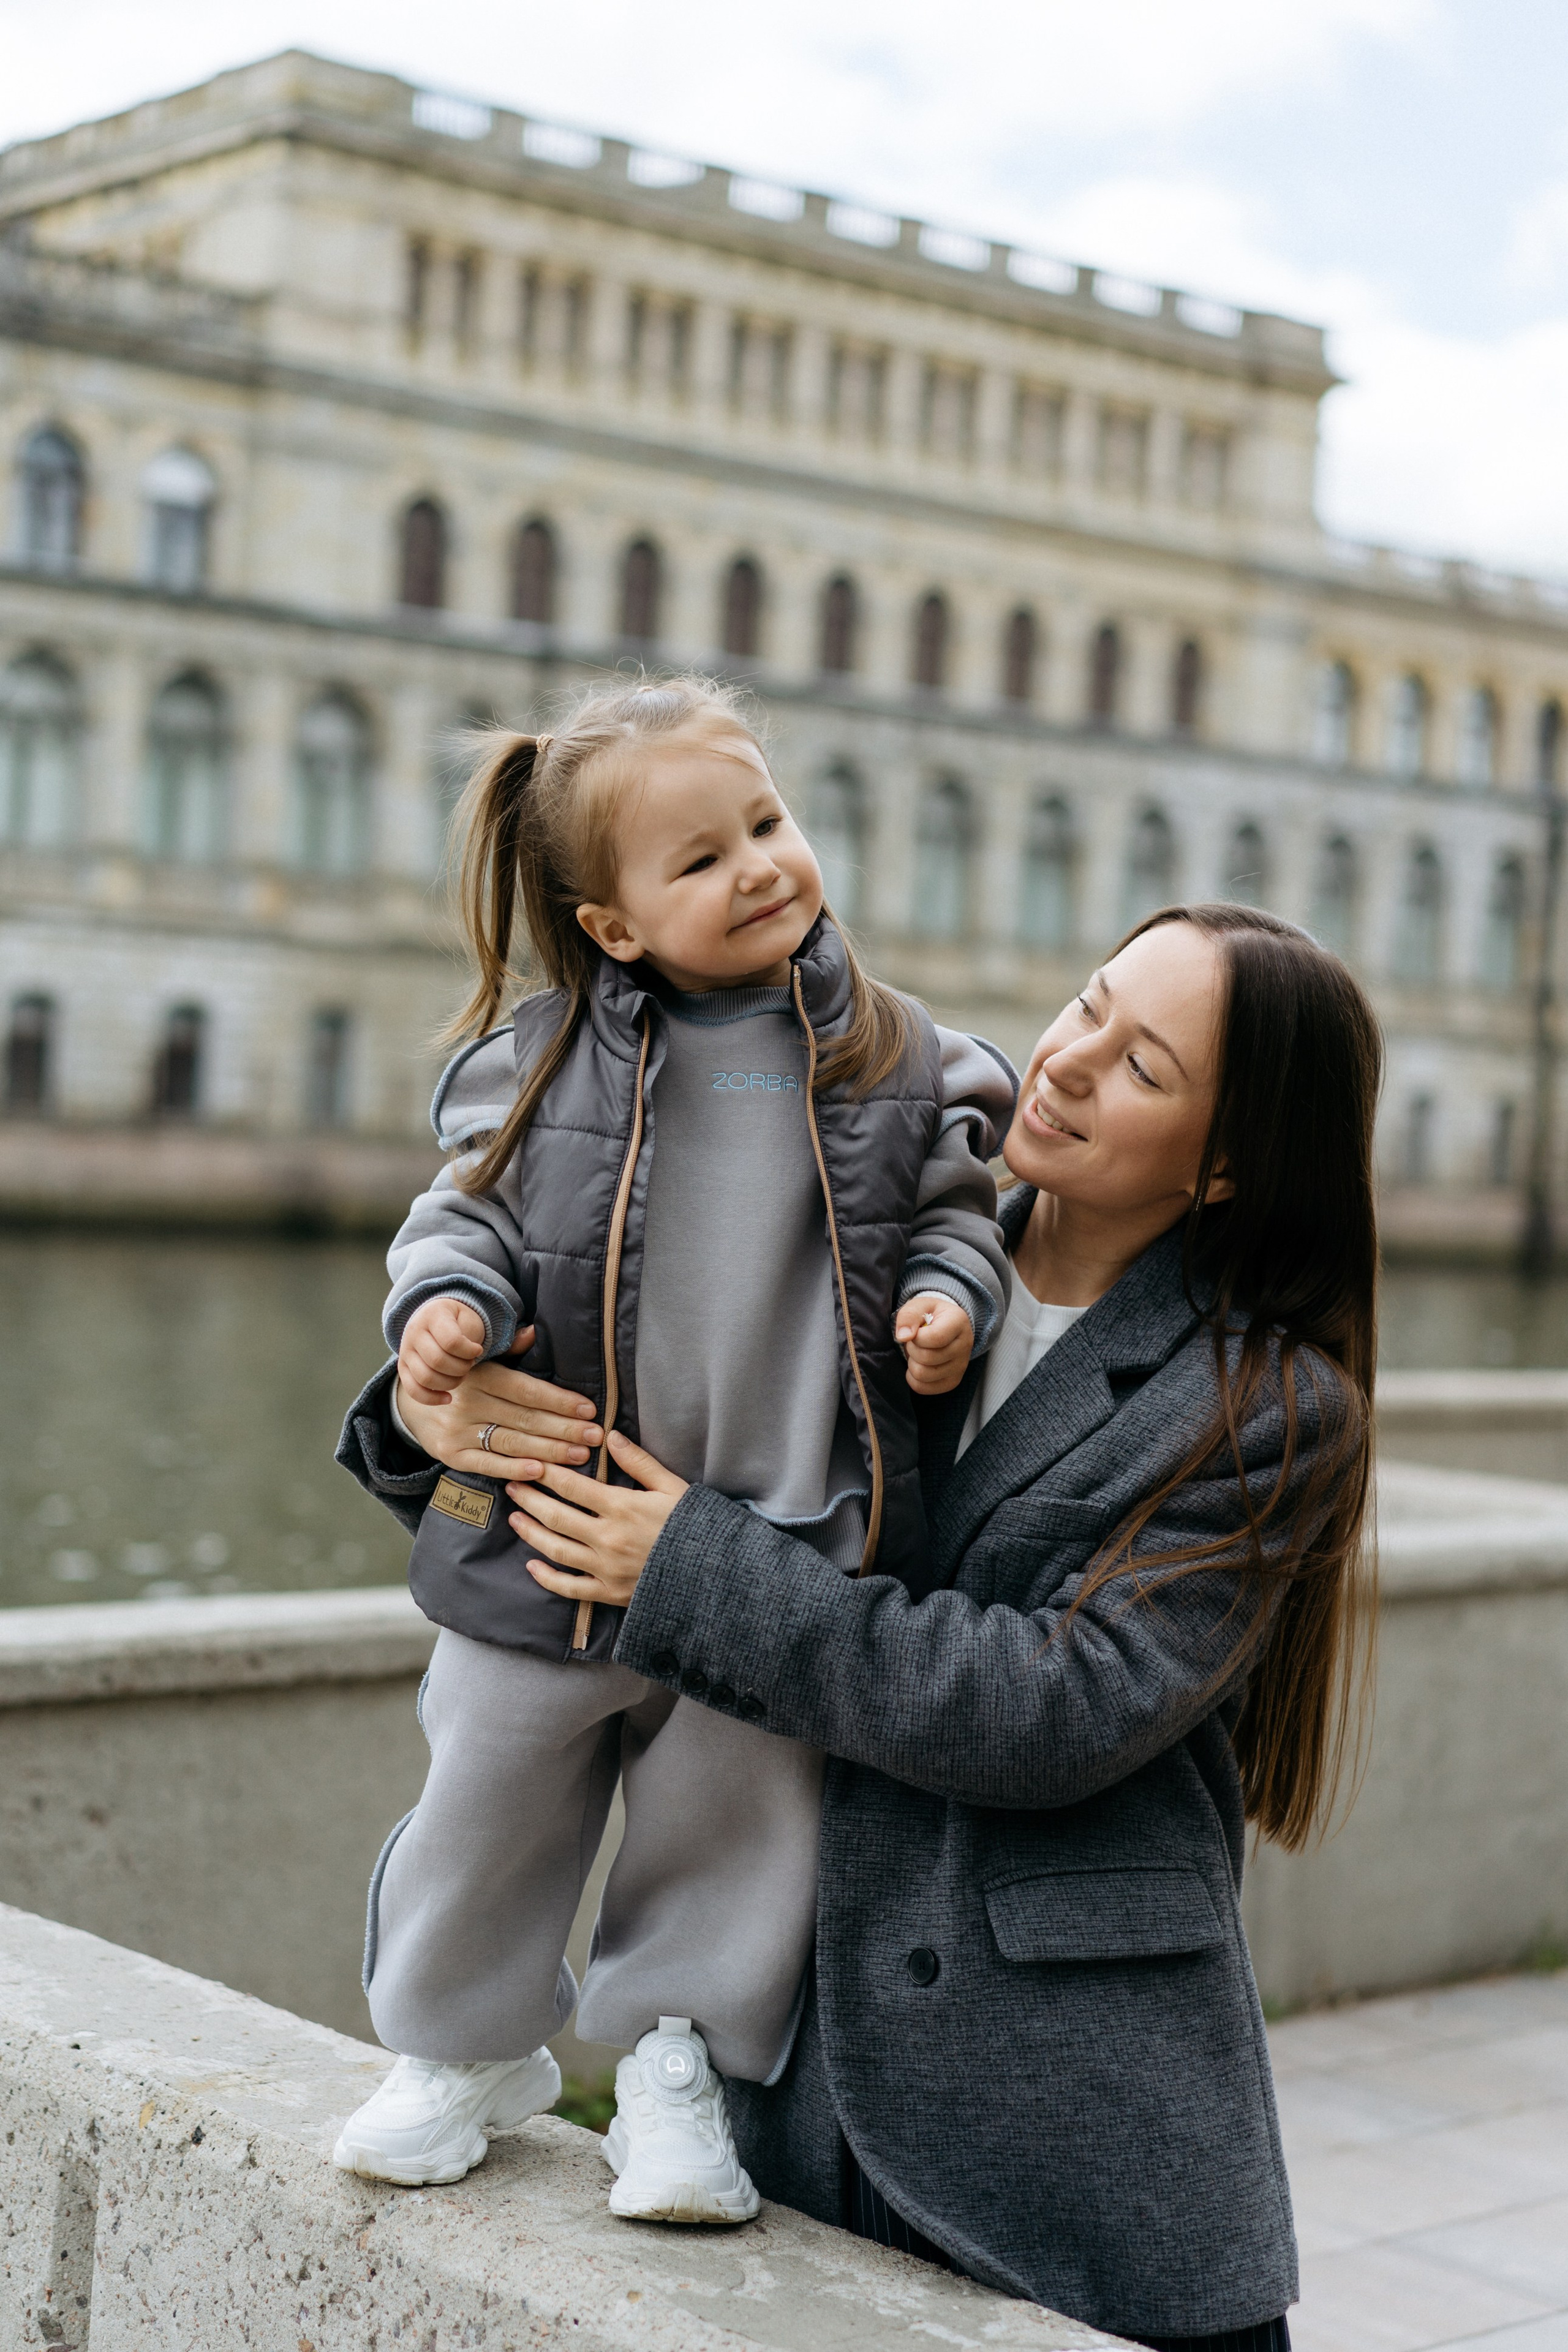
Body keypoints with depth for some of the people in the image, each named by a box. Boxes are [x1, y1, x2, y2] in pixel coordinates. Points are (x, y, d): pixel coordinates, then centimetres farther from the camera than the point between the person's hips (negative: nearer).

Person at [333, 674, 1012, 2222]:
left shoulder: (894, 1060, 0)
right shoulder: (546, 1058, -3)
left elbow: (952, 1208, 10)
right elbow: (473, 1207, 4)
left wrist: (950, 1294, -9)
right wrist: (445, 1298, -16)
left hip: (782, 1539, 0)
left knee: (741, 1803, 11)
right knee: (494, 1786, 13)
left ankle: (680, 2056, 32)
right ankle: (472, 2044, 36)